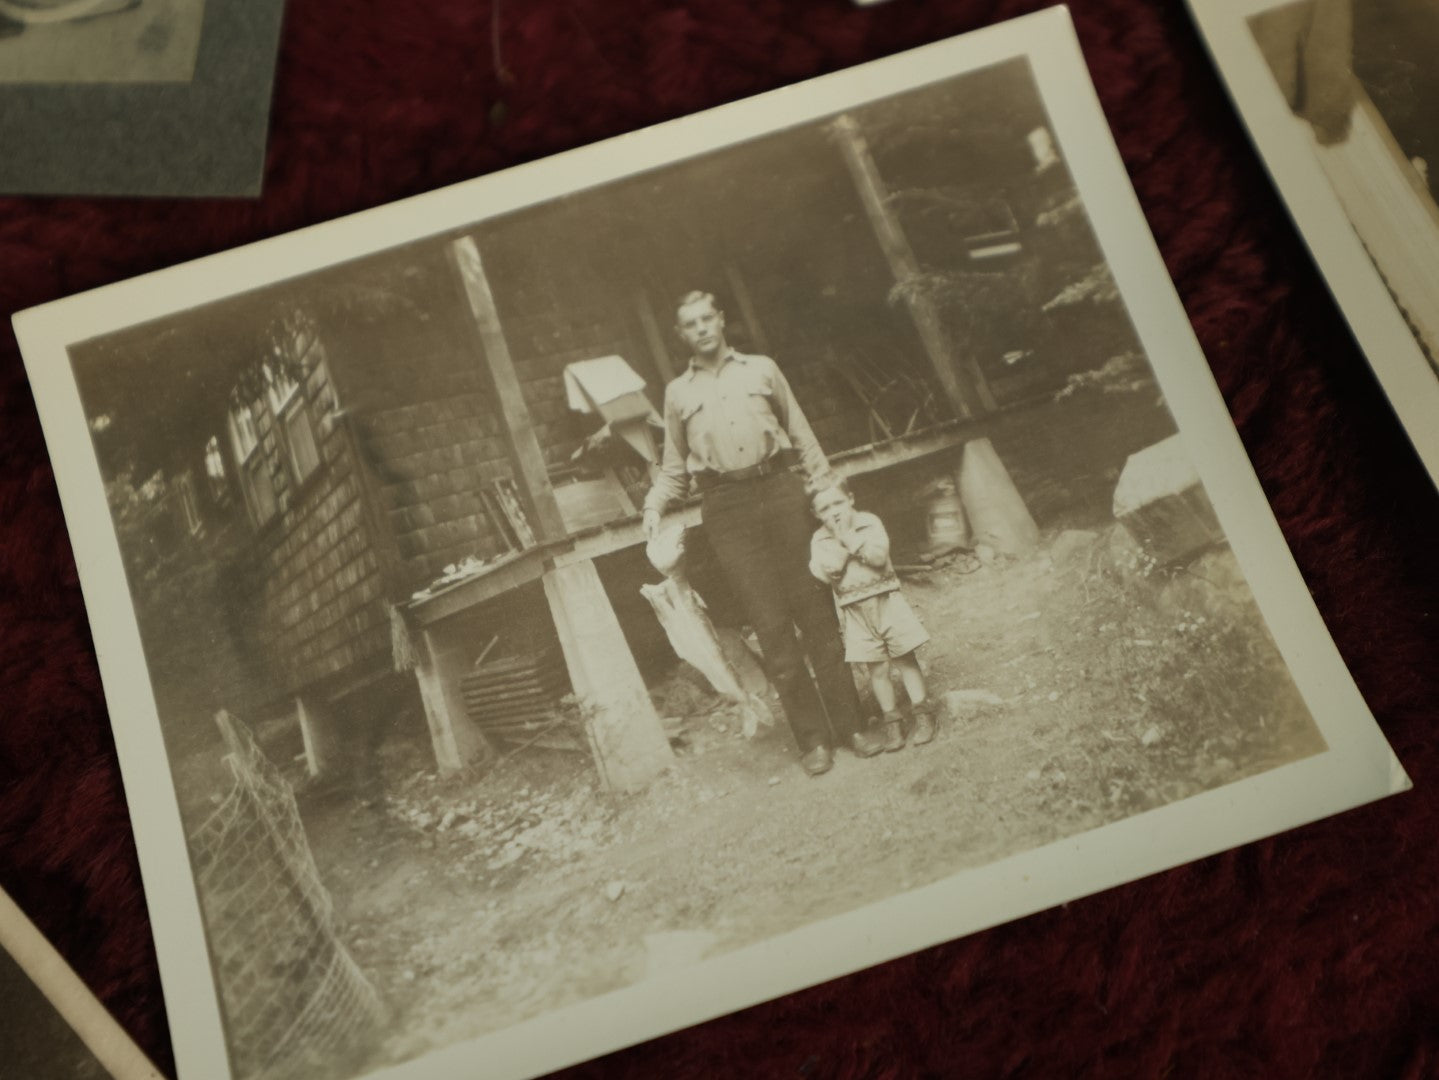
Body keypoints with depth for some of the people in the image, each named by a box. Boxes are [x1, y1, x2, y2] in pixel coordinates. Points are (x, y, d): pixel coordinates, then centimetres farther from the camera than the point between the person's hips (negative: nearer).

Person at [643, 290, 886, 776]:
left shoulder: (762, 369, 13)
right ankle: (812, 738, 4)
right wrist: (654, 505, 1)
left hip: (781, 490, 0)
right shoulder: (678, 393, 14)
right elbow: (674, 467, 18)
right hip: (727, 508, 0)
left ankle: (849, 723, 8)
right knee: (771, 625, -3)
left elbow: (802, 436, 14)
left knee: (816, 612, 0)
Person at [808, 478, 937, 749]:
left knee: (904, 658, 3)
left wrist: (851, 539, -16)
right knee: (876, 668, 4)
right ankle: (892, 720, 12)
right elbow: (826, 572, -16)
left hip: (886, 601, -1)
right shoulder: (820, 540, 1)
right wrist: (841, 543, -14)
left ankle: (922, 713, 11)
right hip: (855, 611, 1)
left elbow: (879, 555, -17)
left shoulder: (869, 522, -2)